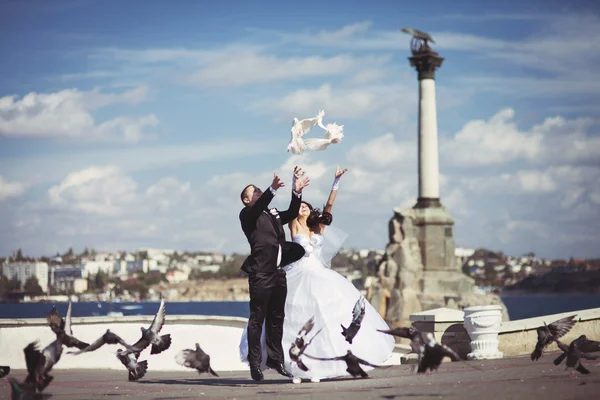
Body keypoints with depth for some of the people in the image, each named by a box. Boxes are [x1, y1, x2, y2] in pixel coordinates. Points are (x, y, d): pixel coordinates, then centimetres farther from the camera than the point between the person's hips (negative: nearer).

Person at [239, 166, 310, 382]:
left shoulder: (274, 214, 20)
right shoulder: (247, 215, -1)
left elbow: (292, 213, 17)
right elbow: (258, 207, -19)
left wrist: (297, 191, 2)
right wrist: (273, 189, -34)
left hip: (278, 274, 7)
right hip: (261, 274, -7)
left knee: (277, 318, 12)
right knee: (257, 319, -4)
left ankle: (275, 358, 20)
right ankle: (255, 362, -1)